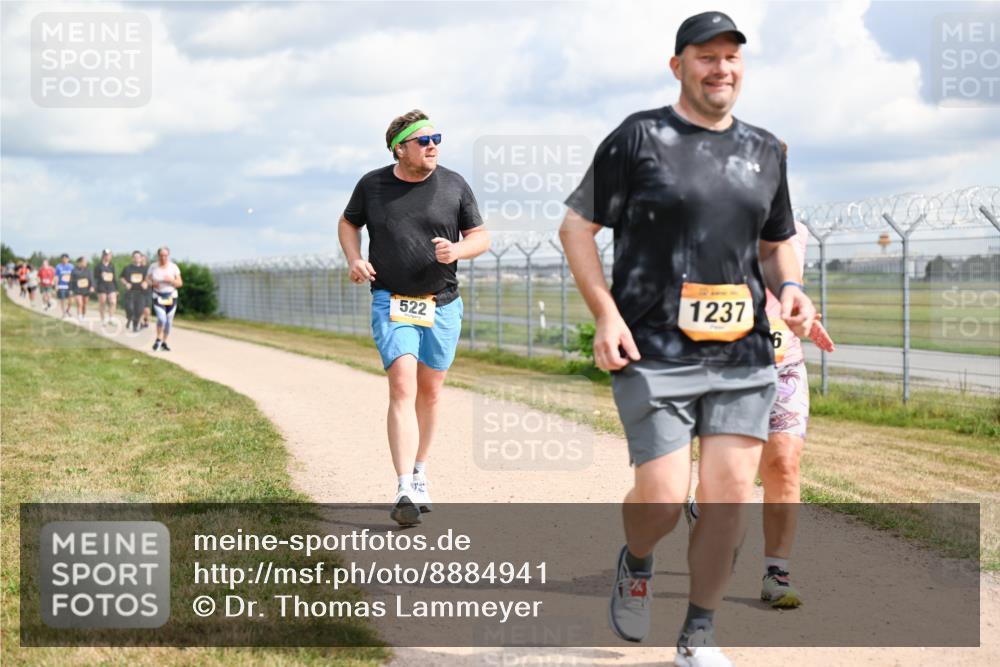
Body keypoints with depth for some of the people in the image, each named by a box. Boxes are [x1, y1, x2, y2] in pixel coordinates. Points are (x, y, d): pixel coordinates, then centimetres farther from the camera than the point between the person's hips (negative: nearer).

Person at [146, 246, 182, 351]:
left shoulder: (173, 267, -1)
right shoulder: (153, 267, 0)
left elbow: (180, 283, 1)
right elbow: (147, 279, 7)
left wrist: (171, 281, -18)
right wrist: (152, 283, -15)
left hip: (171, 296, 2)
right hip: (158, 296, -2)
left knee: (169, 321, 4)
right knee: (161, 318, -20)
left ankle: (164, 342, 21)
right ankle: (158, 339, 2)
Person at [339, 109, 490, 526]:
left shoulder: (454, 186, 1)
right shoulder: (372, 185, 0)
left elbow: (480, 237, 6)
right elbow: (348, 223, 17)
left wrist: (458, 250, -16)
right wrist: (354, 259, -2)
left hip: (443, 305, 2)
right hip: (391, 302, -2)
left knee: (429, 392, 12)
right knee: (402, 387, -17)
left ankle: (419, 474, 31)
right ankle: (404, 490, -24)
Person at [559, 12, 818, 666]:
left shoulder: (765, 151, 13)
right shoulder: (639, 137, -1)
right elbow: (576, 225, 0)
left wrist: (789, 287, 2)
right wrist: (606, 314, -11)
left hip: (743, 354, 4)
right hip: (654, 351, -4)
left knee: (730, 494, -1)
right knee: (664, 496, -10)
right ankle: (636, 565, 26)